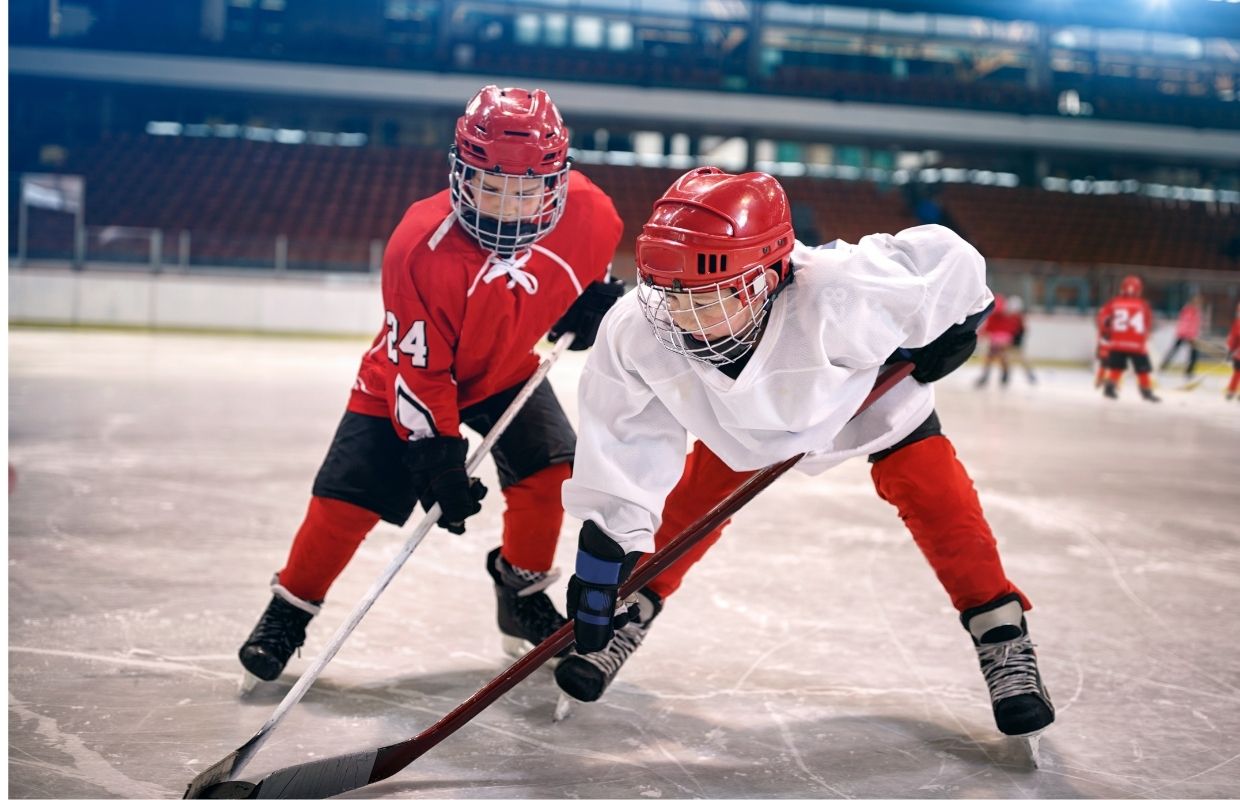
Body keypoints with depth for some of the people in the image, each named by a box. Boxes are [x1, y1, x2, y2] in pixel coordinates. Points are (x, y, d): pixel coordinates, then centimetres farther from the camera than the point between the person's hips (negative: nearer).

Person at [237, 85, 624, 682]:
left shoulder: (584, 210, -22)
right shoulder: (421, 246, -34)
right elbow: (418, 370, -27)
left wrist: (594, 300, -8)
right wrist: (439, 456, -27)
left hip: (508, 369, 4)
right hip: (406, 375, -4)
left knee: (547, 470, -11)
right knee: (349, 498, -8)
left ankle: (523, 592, 16)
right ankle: (289, 609, 15)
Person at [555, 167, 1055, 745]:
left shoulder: (834, 297, -49)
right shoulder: (634, 334, -36)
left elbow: (948, 263, -34)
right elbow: (623, 449, -26)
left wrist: (941, 338, -18)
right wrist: (603, 549, -27)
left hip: (872, 394, -2)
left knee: (938, 500, -11)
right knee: (689, 503, 0)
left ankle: (1002, 638, 4)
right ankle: (629, 617, 22)